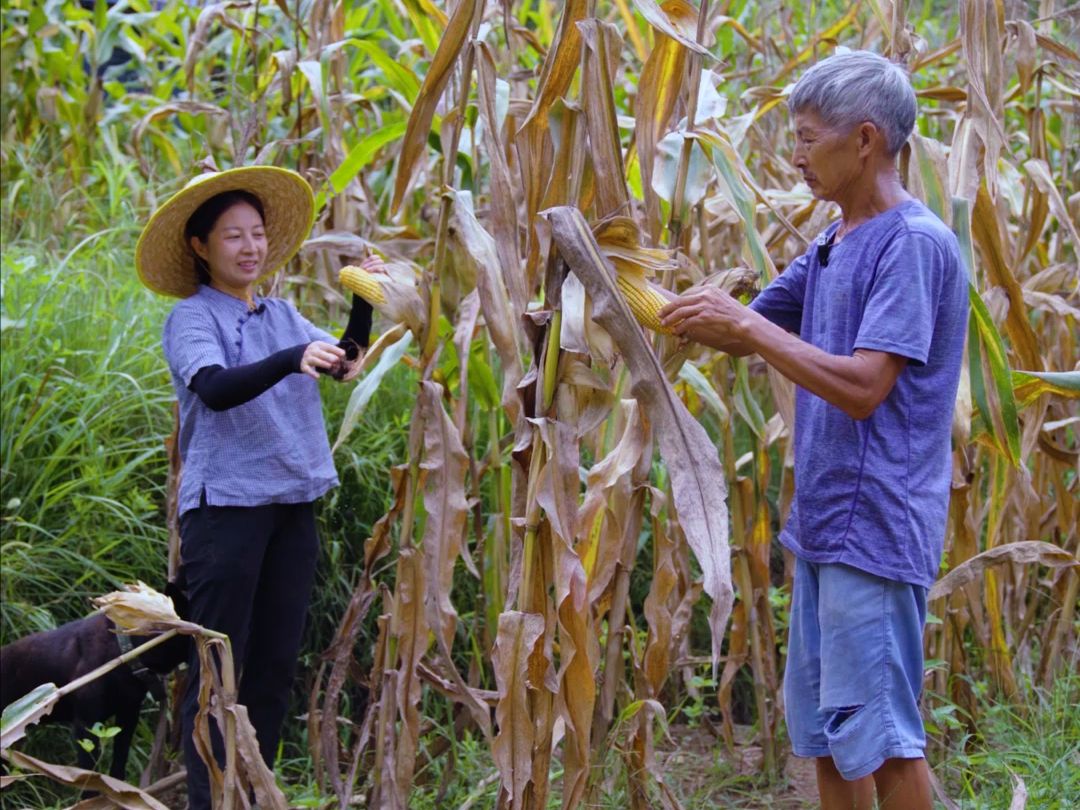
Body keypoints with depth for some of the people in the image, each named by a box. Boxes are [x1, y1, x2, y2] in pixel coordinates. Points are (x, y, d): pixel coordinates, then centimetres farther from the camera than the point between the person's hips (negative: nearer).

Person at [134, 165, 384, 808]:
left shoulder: (282, 315, 13)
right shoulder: (193, 318, -5)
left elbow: (345, 364, 1)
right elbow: (216, 389, -24)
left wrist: (363, 305, -13)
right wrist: (293, 360, -38)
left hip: (292, 503, 6)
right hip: (227, 505, -6)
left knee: (276, 664, 9)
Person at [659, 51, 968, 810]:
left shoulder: (916, 244, -14)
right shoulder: (833, 246, 14)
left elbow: (864, 387, -22)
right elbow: (747, 333, 23)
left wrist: (745, 323, -18)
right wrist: (678, 312, 8)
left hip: (876, 532, -9)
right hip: (823, 525, 9)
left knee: (878, 733, -4)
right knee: (823, 727, 14)